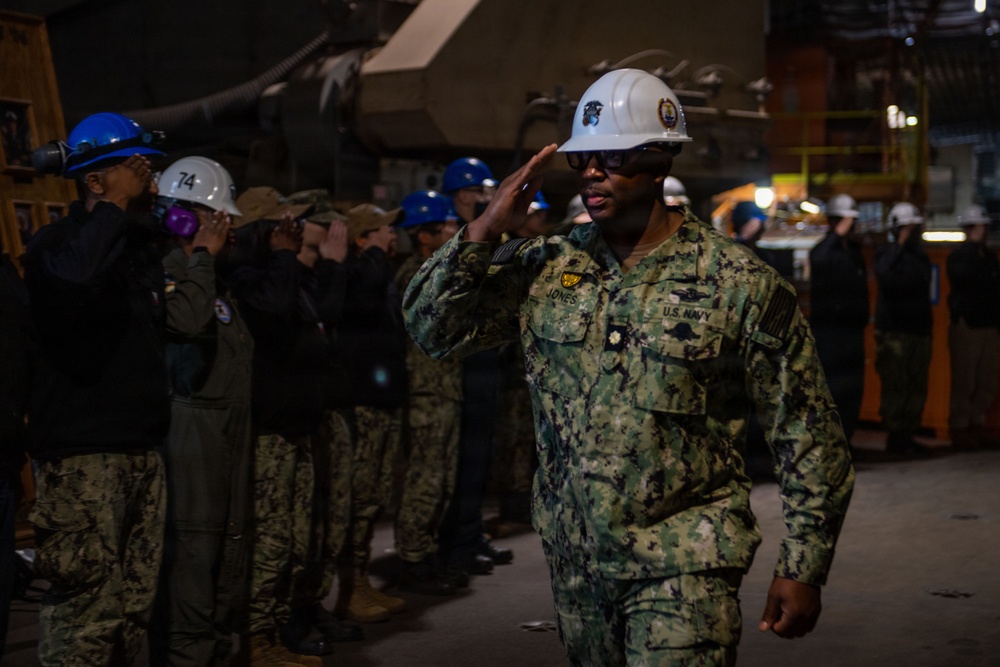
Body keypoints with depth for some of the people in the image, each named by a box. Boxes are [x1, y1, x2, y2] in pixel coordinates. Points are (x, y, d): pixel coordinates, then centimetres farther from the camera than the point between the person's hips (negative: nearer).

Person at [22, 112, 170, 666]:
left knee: (134, 603, 13)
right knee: (87, 608, -10)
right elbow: (76, 277, -34)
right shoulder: (59, 241, -7)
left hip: (141, 449, 8)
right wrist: (115, 206, -21)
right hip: (82, 453, -8)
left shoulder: (142, 245, 18)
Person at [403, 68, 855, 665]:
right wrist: (487, 229, -9)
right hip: (575, 564, 5)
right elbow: (431, 328, 2)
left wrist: (803, 568, -7)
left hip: (683, 569, -4)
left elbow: (808, 435, -5)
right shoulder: (543, 269, 3)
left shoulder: (741, 284, -8)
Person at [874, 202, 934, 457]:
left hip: (918, 330, 7)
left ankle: (907, 434, 12)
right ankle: (894, 436, -4)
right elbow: (885, 276, -26)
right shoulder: (887, 253, -4)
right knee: (895, 386, -8)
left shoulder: (920, 256, 18)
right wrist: (901, 245, -21)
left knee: (917, 387, 6)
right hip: (893, 330, -7)